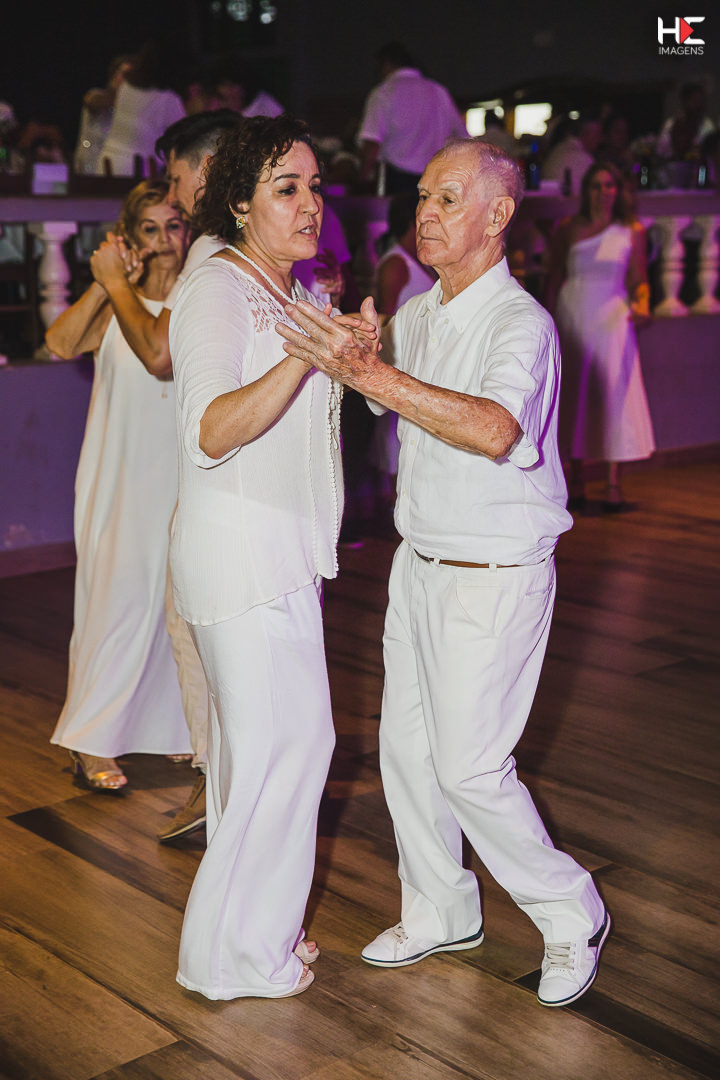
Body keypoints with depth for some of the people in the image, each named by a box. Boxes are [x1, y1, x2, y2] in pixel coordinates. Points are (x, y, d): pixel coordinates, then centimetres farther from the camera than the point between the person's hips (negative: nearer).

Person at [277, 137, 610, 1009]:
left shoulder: (521, 322, -19)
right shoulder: (417, 315, 6)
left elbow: (496, 429, -38)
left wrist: (368, 372, -43)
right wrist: (358, 351, -5)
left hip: (495, 577, -8)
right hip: (420, 565, 8)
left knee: (468, 765, -5)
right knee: (405, 746, 13)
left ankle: (569, 913, 17)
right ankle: (440, 911, 31)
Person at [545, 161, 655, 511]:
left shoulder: (632, 231, 5)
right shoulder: (567, 229, 6)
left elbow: (638, 280, 5)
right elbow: (553, 279, 8)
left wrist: (641, 305, -16)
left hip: (612, 320, -1)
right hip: (572, 318, 1)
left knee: (614, 396, -6)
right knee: (574, 395, 2)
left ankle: (614, 483, -2)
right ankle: (576, 482, 10)